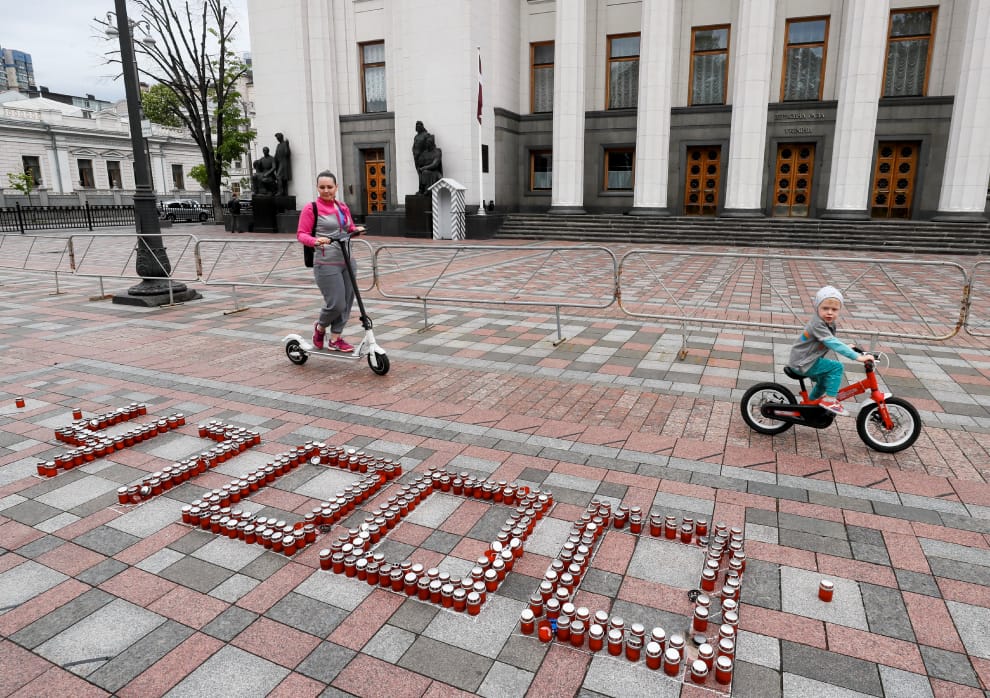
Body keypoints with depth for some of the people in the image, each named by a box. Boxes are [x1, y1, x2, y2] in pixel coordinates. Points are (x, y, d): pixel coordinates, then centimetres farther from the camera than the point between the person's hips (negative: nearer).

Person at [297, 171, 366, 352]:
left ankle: (335, 339, 19)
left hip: (347, 261, 6)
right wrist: (315, 240, -28)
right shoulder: (311, 209, -6)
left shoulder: (343, 207, 12)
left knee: (347, 303, 6)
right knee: (336, 304, -9)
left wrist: (357, 229, 0)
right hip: (327, 264, -6)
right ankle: (320, 327, 22)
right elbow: (301, 234, -8)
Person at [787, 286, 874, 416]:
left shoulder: (829, 324, 3)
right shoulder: (817, 324, -27)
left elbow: (833, 341, 23)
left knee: (824, 382, 29)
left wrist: (847, 347, 14)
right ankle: (829, 400, -11)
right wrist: (857, 356, -38)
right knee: (836, 367, -19)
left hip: (807, 360, 10)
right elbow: (833, 343, -35)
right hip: (802, 363, -10)